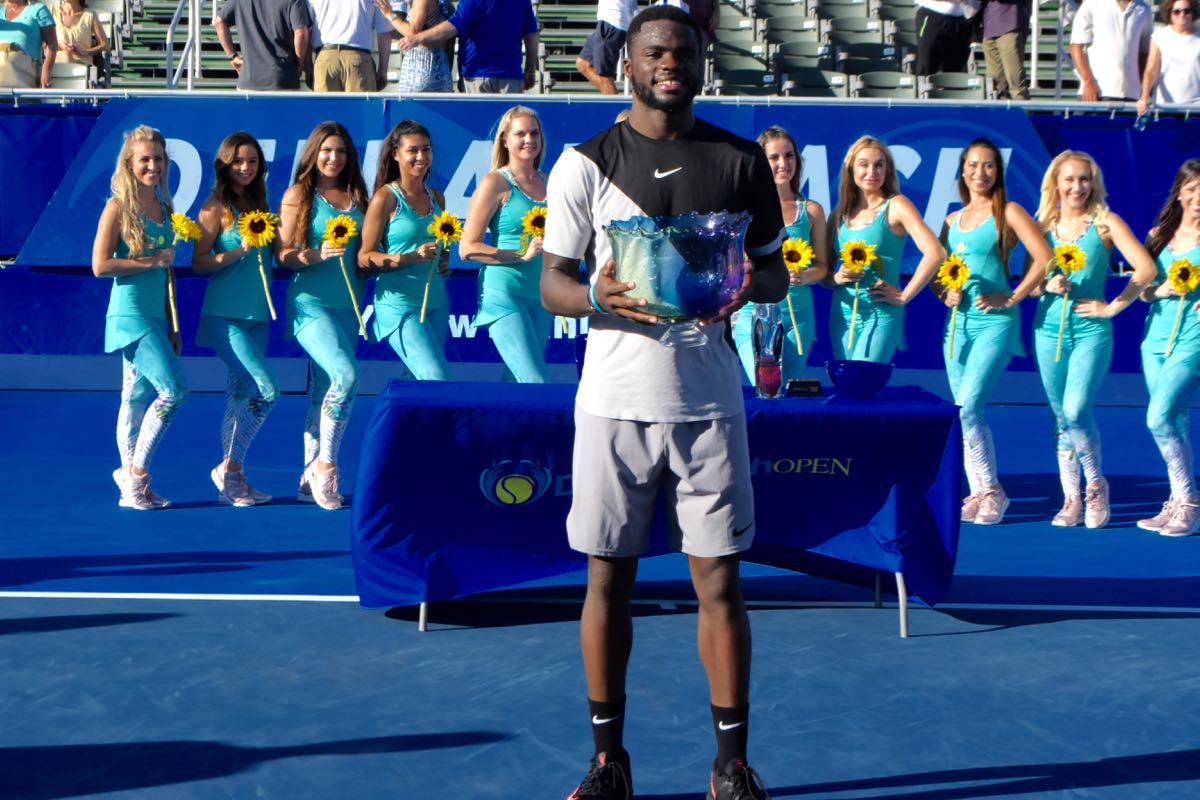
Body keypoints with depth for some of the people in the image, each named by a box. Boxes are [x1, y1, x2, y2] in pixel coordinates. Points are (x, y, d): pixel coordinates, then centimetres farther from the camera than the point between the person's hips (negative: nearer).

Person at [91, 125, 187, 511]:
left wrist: (172, 325, 17)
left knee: (138, 399, 10)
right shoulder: (119, 207, -7)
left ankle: (133, 486, 14)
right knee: (174, 389, -14)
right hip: (130, 315, -7)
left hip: (155, 317, 7)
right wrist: (153, 261, -13)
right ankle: (135, 472, -3)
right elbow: (100, 265, -13)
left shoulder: (163, 208, 14)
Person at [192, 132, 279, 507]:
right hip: (225, 315, -7)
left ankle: (233, 479, 12)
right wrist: (240, 250, -20)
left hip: (256, 315, 7)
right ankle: (227, 468, -3)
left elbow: (272, 258, 19)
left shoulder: (259, 205, 13)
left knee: (242, 396, 7)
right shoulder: (216, 206, -5)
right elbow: (199, 263, -9)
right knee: (266, 390, -15)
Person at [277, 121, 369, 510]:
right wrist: (318, 255, -20)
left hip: (347, 304, 5)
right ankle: (325, 463, -9)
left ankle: (311, 479, 13)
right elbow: (284, 254, -5)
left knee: (324, 390, 7)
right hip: (310, 302, -5)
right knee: (345, 374, -22)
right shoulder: (299, 194, 0)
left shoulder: (357, 196, 13)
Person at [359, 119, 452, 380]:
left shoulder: (436, 198, 13)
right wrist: (412, 257, -20)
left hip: (436, 300, 7)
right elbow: (364, 258, -8)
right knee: (437, 378, -19)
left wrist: (444, 261, 7)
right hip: (399, 303, -7)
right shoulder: (386, 197, -6)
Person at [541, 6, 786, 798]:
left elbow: (776, 270, 13)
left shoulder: (741, 161, 7)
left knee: (719, 579, 1)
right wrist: (600, 296, -19)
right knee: (608, 577, 4)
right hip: (615, 402, -1)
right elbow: (552, 281, 3)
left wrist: (750, 285, -11)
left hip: (710, 402, 1)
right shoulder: (587, 163, 3)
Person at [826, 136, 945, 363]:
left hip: (881, 315, -6)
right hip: (841, 315, 6)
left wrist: (904, 296, -13)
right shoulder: (840, 214, 11)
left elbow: (935, 253, -15)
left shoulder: (895, 206, -4)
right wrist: (836, 278, -7)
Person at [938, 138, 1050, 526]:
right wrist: (944, 293, -2)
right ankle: (977, 494, 10)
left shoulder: (1008, 213, -1)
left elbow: (1044, 257, -9)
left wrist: (1011, 298, -11)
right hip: (957, 321, 6)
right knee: (966, 412, 5)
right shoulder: (952, 220, 16)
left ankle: (992, 490, -6)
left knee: (969, 405, -17)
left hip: (994, 322, -6)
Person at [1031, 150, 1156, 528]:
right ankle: (1071, 499, 13)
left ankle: (1096, 484, 6)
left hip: (1091, 331, -4)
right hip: (1049, 329, 4)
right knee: (1060, 418, 6)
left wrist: (1113, 307, -10)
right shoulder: (1043, 226, 7)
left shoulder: (1105, 223, -2)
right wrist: (1047, 285, -11)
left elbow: (1146, 268, -9)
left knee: (1076, 411, -16)